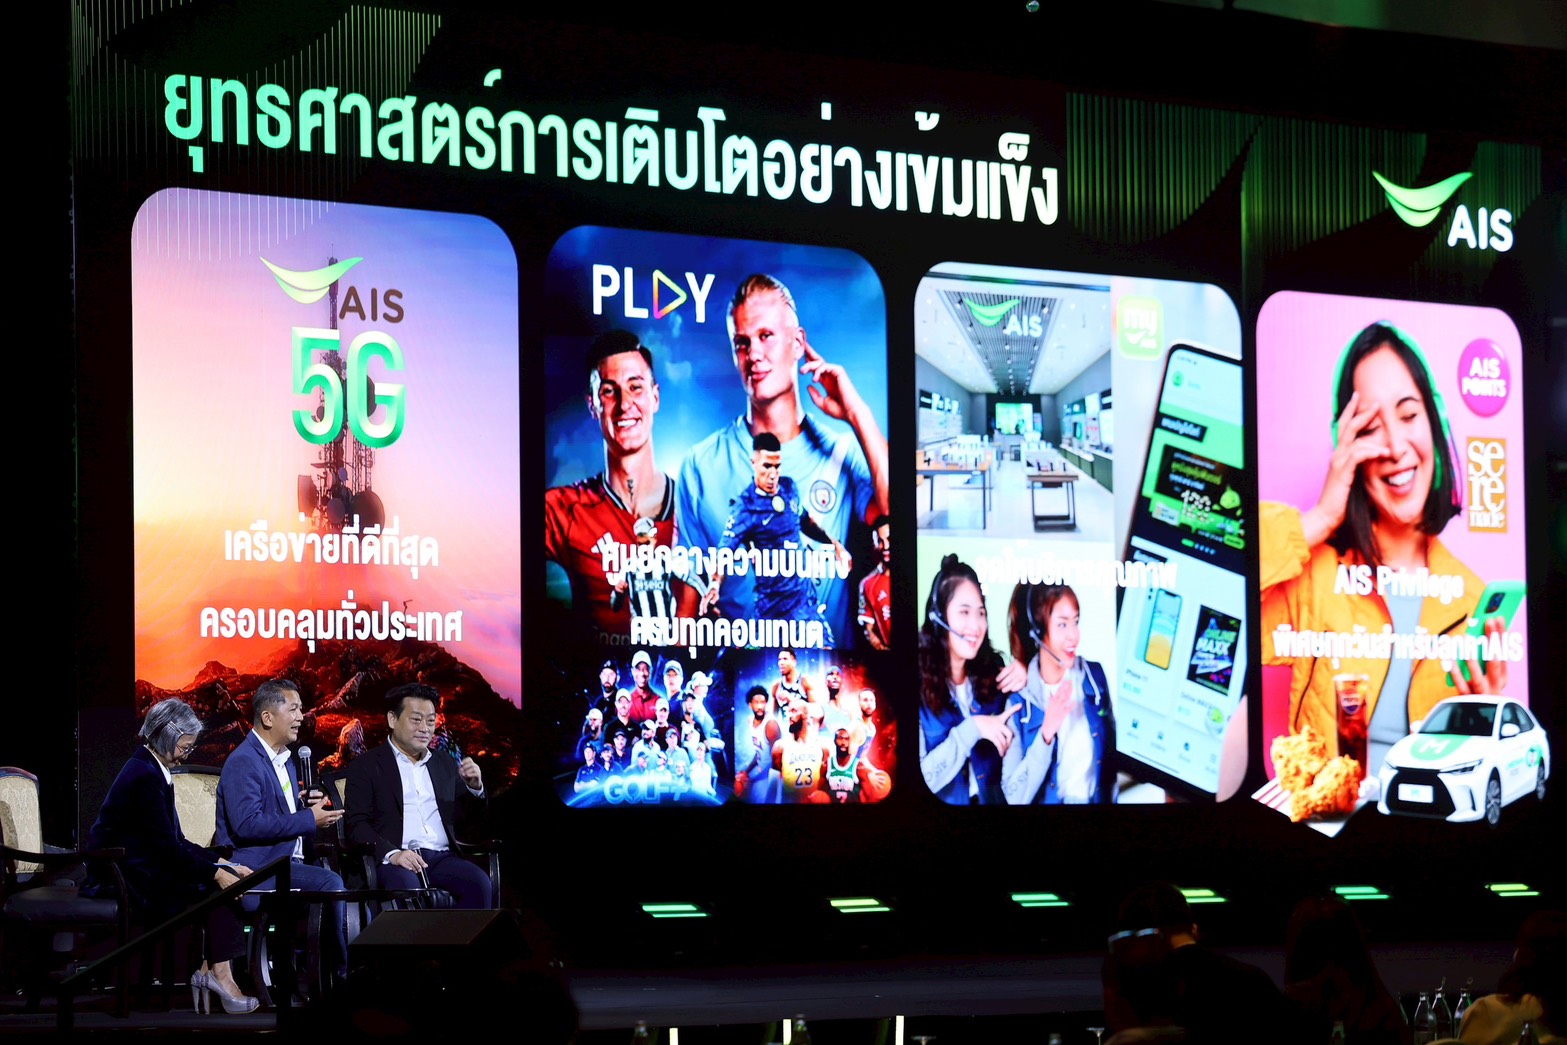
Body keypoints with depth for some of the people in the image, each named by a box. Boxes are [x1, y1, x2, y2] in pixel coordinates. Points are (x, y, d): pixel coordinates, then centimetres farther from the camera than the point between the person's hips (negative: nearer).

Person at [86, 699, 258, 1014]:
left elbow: (175, 842, 13)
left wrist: (221, 865, 4)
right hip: (127, 879, -10)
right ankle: (220, 975, -12)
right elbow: (166, 847, -21)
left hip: (142, 867, 10)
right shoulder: (145, 777, -19)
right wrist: (216, 872, -18)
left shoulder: (150, 769, 12)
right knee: (214, 887, -16)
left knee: (222, 876, -5)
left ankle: (208, 970, -9)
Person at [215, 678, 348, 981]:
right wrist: (309, 819, -19)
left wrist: (306, 805, 6)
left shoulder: (287, 760, 21)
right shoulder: (243, 761, -11)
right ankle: (345, 974, -14)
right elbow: (247, 824, -23)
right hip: (258, 867, -9)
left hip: (292, 862, 9)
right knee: (331, 883, -27)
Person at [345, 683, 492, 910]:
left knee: (479, 883, -27)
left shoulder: (446, 767, 25)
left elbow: (469, 821, 26)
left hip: (442, 857, 4)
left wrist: (475, 787, 5)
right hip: (393, 860, -4)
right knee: (406, 886, -38)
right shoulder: (366, 767, 11)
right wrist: (391, 853, -20)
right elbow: (357, 825, 0)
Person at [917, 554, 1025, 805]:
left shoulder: (993, 673, 2)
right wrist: (972, 728, -18)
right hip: (941, 804, -3)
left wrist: (1023, 674, -1)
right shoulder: (919, 683, -9)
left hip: (992, 800, 3)